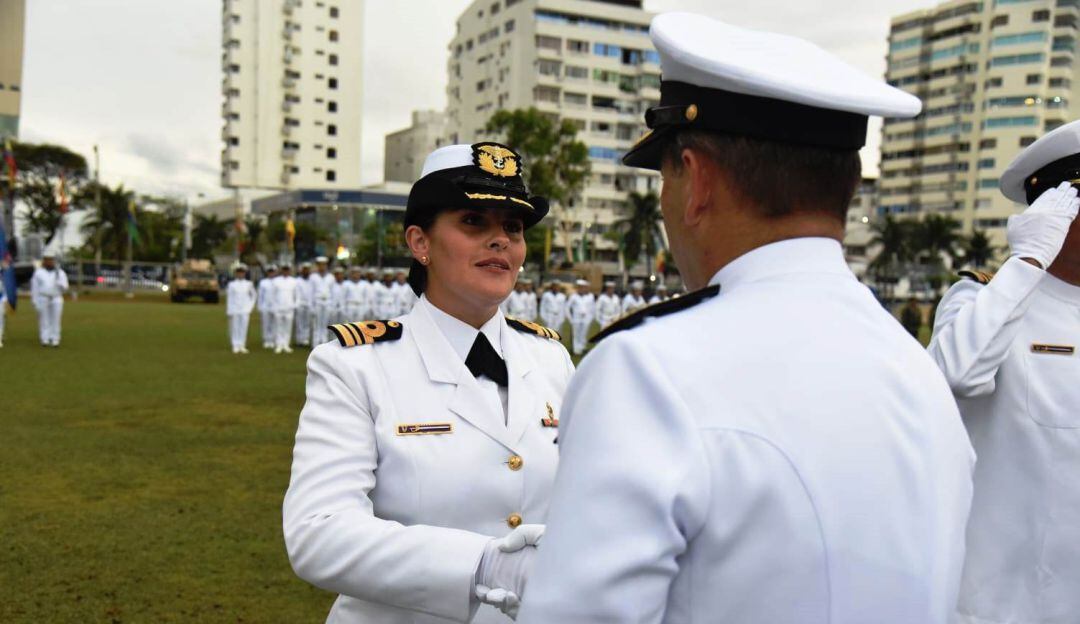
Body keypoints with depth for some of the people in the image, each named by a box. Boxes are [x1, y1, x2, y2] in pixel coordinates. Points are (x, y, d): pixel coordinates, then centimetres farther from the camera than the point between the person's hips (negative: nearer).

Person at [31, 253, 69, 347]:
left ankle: (55, 340, 0)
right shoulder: (38, 272, 4)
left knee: (55, 320, -2)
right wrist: (34, 301, -4)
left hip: (56, 300, 1)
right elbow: (34, 287, 3)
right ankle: (45, 340, 0)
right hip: (42, 299, -1)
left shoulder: (60, 273, 7)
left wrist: (60, 284, -21)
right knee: (44, 320, -2)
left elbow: (64, 287, 2)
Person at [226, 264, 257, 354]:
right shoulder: (231, 284, 2)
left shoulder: (248, 284, 5)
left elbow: (254, 296, 14)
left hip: (245, 310, 1)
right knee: (235, 328, 0)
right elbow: (229, 298, 2)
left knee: (244, 328, -1)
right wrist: (228, 311, -1)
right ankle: (236, 346, 5)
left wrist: (250, 306, 6)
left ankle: (242, 346, 5)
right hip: (235, 310, -1)